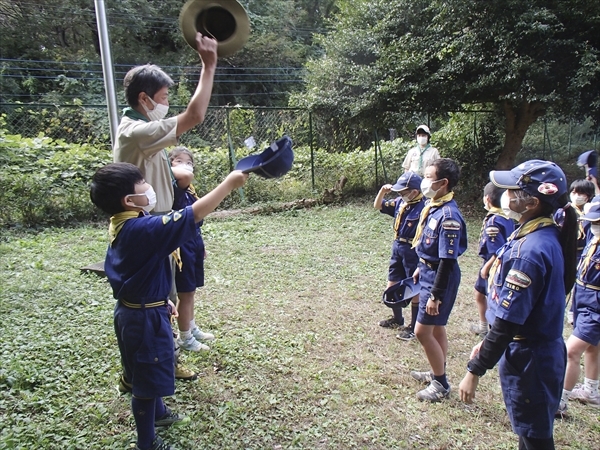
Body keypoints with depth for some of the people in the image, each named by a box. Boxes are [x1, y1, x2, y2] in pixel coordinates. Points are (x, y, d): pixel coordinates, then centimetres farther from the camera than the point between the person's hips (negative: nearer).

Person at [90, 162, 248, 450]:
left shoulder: (122, 226, 3)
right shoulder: (143, 229, -28)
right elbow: (194, 214, -32)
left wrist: (160, 299, 22)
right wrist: (230, 183, -25)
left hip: (133, 310, 10)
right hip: (145, 316, -10)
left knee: (149, 372, 29)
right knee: (148, 378, 8)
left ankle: (157, 412, 52)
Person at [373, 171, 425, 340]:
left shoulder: (423, 208, -21)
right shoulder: (400, 202, 1)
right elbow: (377, 206, 12)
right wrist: (382, 191, -6)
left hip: (413, 253, -8)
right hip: (397, 250, 8)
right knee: (392, 287, 18)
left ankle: (414, 327, 23)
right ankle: (397, 318, 40)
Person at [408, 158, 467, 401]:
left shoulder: (448, 216, -25)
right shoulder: (432, 206, 2)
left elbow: (448, 260, -25)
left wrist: (436, 295, -22)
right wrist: (420, 268, 23)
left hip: (440, 277, -9)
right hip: (428, 272, 9)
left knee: (422, 331, -2)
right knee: (436, 328, 21)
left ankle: (441, 384, 17)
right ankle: (437, 373, 38)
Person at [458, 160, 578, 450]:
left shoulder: (529, 250, -28)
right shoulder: (548, 237, 2)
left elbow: (508, 322, -26)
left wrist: (475, 369, -17)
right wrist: (487, 344, 16)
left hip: (528, 360, -9)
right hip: (545, 351, 9)